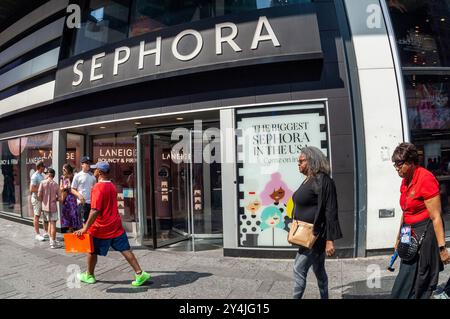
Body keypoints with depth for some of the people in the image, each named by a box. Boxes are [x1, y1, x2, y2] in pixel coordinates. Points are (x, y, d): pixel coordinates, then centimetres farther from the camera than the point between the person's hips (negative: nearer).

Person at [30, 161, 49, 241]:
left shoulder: (42, 175, 11)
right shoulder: (35, 176, -14)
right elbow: (31, 189, -19)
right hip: (37, 198, -8)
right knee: (37, 216, 1)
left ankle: (45, 232, 22)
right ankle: (37, 234, 10)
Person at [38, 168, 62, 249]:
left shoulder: (43, 183, -5)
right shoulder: (55, 184, -6)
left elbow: (39, 195, -7)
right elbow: (59, 197, -5)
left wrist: (43, 200, 13)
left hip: (45, 206, 3)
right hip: (53, 206, -2)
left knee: (50, 223, 16)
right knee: (53, 224, 0)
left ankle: (52, 240, 24)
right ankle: (53, 243, 2)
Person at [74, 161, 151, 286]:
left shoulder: (98, 187, -16)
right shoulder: (112, 186, 9)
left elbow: (95, 211, -23)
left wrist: (85, 228, -20)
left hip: (101, 228, -7)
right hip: (116, 226, 7)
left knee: (92, 251, 15)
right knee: (126, 250, 5)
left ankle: (89, 276, 32)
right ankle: (140, 274, 1)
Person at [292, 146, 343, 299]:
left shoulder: (323, 181, -18)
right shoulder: (308, 180, 10)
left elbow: (330, 212, -20)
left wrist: (330, 240, -21)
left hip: (315, 234, -9)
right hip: (308, 234, 9)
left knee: (299, 268, -4)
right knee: (318, 270, 18)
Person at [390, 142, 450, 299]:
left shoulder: (425, 179, -16)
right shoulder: (405, 181, 8)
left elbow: (436, 217, -18)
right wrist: (399, 238, 21)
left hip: (425, 234, -7)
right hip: (410, 235, 7)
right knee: (407, 279, 11)